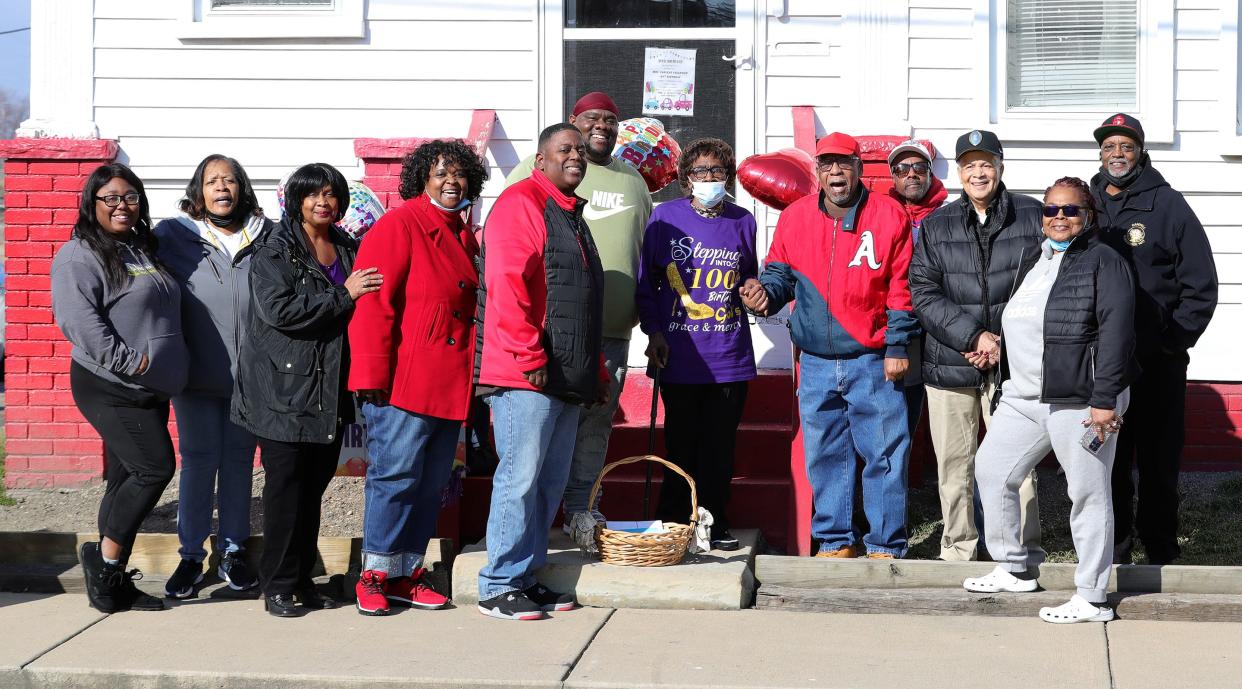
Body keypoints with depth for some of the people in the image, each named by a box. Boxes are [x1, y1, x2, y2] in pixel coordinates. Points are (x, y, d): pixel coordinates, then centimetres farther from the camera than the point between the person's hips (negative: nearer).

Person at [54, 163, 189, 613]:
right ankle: (104, 556, -2)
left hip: (148, 391, 8)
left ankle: (114, 581, 15)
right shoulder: (80, 256, -9)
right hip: (111, 389, -8)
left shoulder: (144, 251, 18)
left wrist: (167, 369, 18)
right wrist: (128, 361, -22)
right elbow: (78, 319, -20)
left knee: (127, 481, 10)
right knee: (156, 467, -16)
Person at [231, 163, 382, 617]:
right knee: (286, 483, -4)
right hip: (284, 386, -5)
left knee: (316, 483, 7)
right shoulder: (274, 250, -4)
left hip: (330, 388, 6)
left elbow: (360, 313, 25)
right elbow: (278, 309, -18)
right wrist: (343, 294, -17)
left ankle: (303, 578, 16)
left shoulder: (348, 250, 15)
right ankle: (278, 585, 2)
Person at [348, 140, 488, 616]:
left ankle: (406, 574, 18)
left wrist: (470, 379, 19)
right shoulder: (400, 225, -7)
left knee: (432, 481, 10)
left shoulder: (464, 237, 17)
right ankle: (375, 575, 3)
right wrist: (373, 374, -17)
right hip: (403, 381, -8)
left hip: (449, 386, 8)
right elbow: (373, 304, -12)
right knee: (396, 473, -6)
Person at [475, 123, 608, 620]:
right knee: (520, 478, -8)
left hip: (567, 379, 9)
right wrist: (529, 357, -20)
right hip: (525, 377, -9)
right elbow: (506, 285, -18)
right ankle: (499, 587, -2)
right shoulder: (521, 203, -7)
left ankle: (526, 578, 18)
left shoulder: (572, 215, 23)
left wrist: (596, 373, 23)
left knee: (549, 484, 11)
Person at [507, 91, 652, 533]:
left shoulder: (633, 181, 20)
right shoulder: (537, 170, 4)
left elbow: (646, 255, 27)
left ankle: (582, 508, 11)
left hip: (613, 330, 5)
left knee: (597, 419, 5)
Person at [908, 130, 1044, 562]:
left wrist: (1007, 341, -7)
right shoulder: (935, 226, 8)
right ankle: (958, 549, 18)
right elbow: (924, 294, 0)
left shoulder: (1033, 217, 4)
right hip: (949, 363, 2)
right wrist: (974, 336, -12)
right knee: (954, 462, 7)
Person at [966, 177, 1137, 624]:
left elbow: (1117, 333, -16)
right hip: (1025, 398, 9)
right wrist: (1009, 382, 22)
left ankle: (1092, 600, 5)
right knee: (992, 469, 12)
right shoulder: (1032, 262, 16)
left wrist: (1104, 399, -22)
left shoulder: (1104, 263, -8)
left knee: (1088, 494, -2)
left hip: (1080, 400, -9)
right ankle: (1015, 569, 25)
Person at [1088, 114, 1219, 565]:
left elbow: (1200, 286, 0)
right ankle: (1114, 549, 14)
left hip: (1159, 363, -3)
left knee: (1159, 460, 2)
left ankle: (1161, 550, 10)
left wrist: (1174, 339, -7)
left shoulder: (1168, 205, 1)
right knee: (1108, 459, 6)